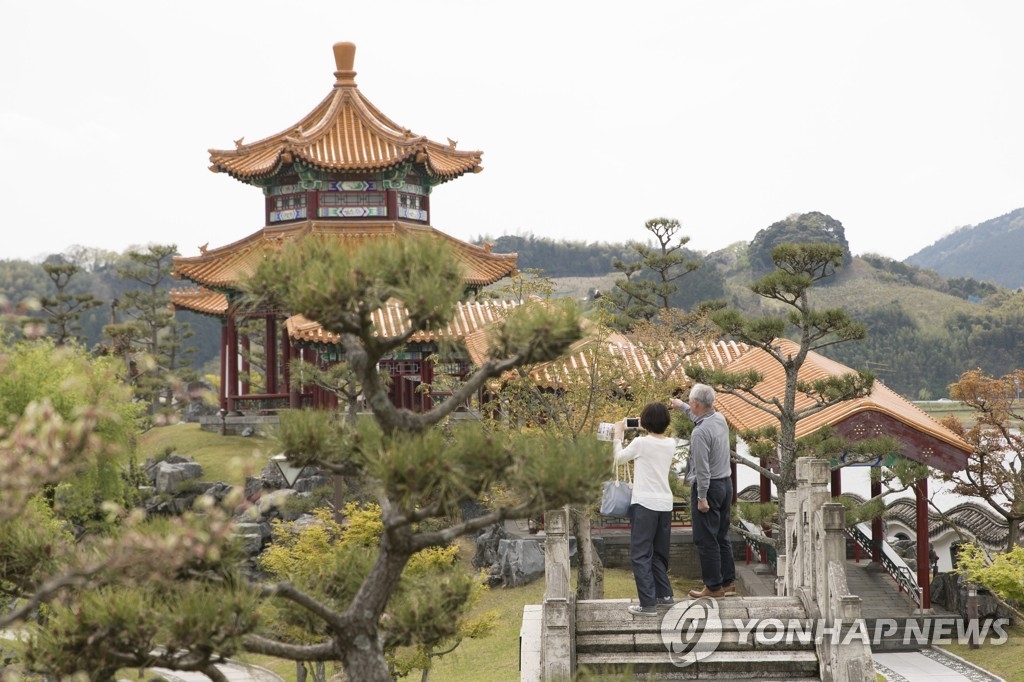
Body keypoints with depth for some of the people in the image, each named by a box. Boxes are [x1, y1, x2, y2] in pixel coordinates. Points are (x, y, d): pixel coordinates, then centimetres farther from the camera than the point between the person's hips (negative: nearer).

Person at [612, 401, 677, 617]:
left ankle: (648, 603, -7)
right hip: (665, 504, 6)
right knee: (659, 553, 19)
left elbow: (619, 459, 5)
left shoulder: (641, 443, -10)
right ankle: (664, 595, 23)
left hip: (644, 504, -6)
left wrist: (618, 435, 19)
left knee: (641, 554, -2)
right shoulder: (671, 444, 5)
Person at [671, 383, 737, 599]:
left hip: (708, 486, -9)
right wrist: (681, 406, 43)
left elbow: (702, 468, -23)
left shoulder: (700, 432, -22)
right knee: (721, 537, 16)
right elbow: (700, 416, 29)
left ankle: (714, 586, 2)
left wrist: (701, 498, -18)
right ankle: (729, 582, 20)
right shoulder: (720, 418, 4)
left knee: (706, 539, -1)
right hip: (726, 483, 9)